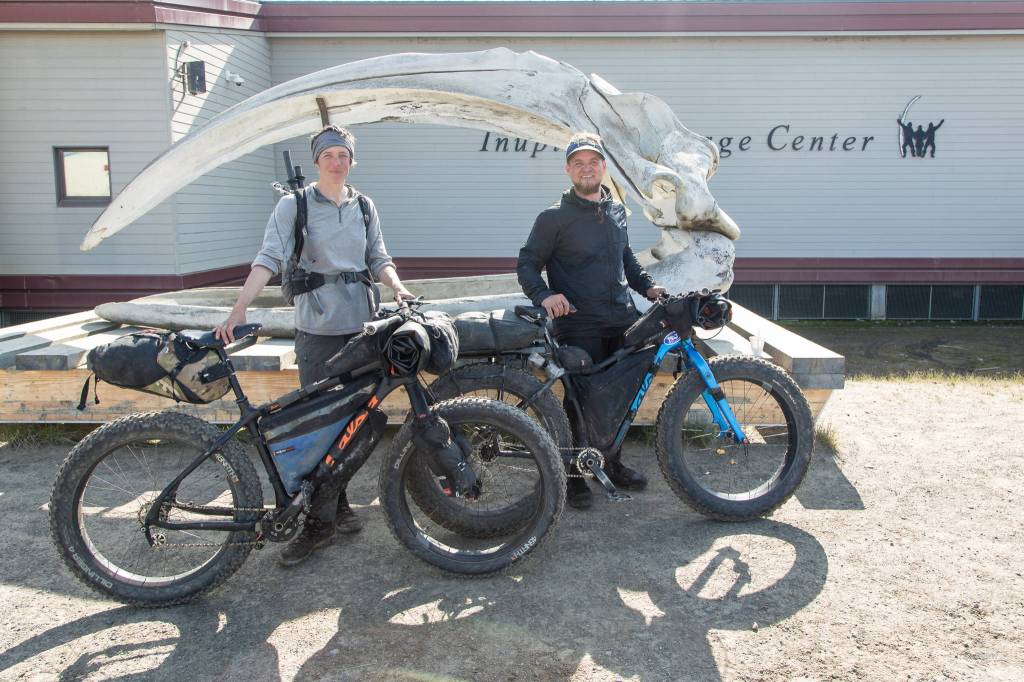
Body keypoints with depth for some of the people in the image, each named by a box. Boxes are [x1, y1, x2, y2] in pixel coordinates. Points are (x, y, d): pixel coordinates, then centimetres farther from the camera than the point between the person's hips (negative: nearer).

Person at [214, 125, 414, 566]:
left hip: (361, 323, 4)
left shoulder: (364, 206, 12)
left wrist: (397, 287, -6)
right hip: (317, 327, -4)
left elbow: (378, 258, 15)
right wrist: (238, 311, -23)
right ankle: (321, 521, 5)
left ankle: (336, 505, 24)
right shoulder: (294, 205, -1)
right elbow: (269, 260, -11)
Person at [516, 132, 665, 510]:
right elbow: (527, 263, -2)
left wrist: (647, 285, 17)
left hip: (622, 319, 6)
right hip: (579, 324, -6)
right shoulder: (554, 217, -3)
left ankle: (612, 462, 29)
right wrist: (544, 295, -20)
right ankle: (575, 474, 12)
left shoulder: (617, 210, 16)